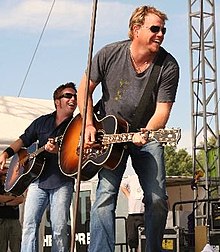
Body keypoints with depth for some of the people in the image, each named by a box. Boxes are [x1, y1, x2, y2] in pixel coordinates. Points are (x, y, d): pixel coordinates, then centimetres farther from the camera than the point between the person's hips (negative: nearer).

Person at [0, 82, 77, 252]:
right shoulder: (42, 122, 17)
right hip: (38, 179, 3)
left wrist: (58, 151, -22)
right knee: (30, 223, -8)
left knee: (60, 228, -10)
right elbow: (23, 140, 23)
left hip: (62, 181, -3)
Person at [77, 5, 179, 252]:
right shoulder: (109, 54, -11)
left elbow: (163, 109, -15)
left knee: (157, 199, -6)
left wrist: (146, 133, -34)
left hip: (147, 135, 1)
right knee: (106, 193, -15)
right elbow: (84, 89, 1)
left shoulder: (168, 66, -13)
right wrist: (89, 125, -7)